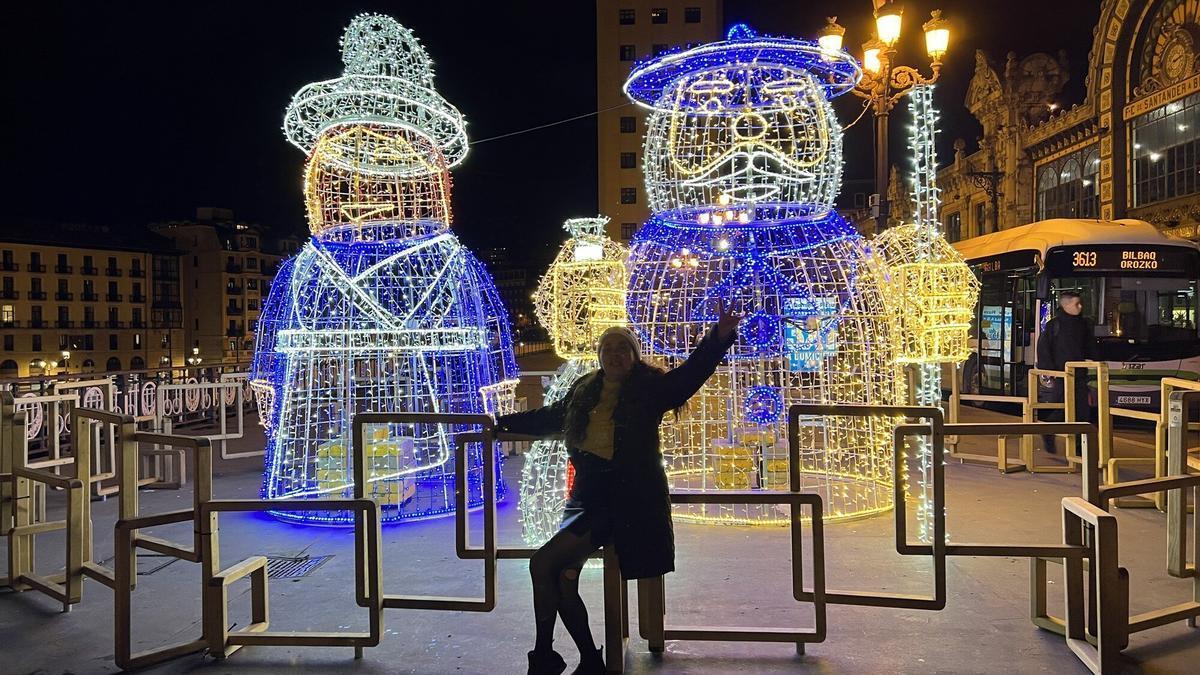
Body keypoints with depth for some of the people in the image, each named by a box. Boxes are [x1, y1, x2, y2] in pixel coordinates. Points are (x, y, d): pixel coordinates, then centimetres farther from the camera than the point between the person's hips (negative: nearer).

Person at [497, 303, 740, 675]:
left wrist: (720, 337, -31)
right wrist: (505, 422, 40)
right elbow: (549, 417, 31)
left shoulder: (650, 388, -2)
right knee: (564, 580, 0)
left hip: (628, 500, -7)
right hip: (589, 497, 7)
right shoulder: (584, 392, 14)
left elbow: (691, 373, -16)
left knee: (543, 565, -16)